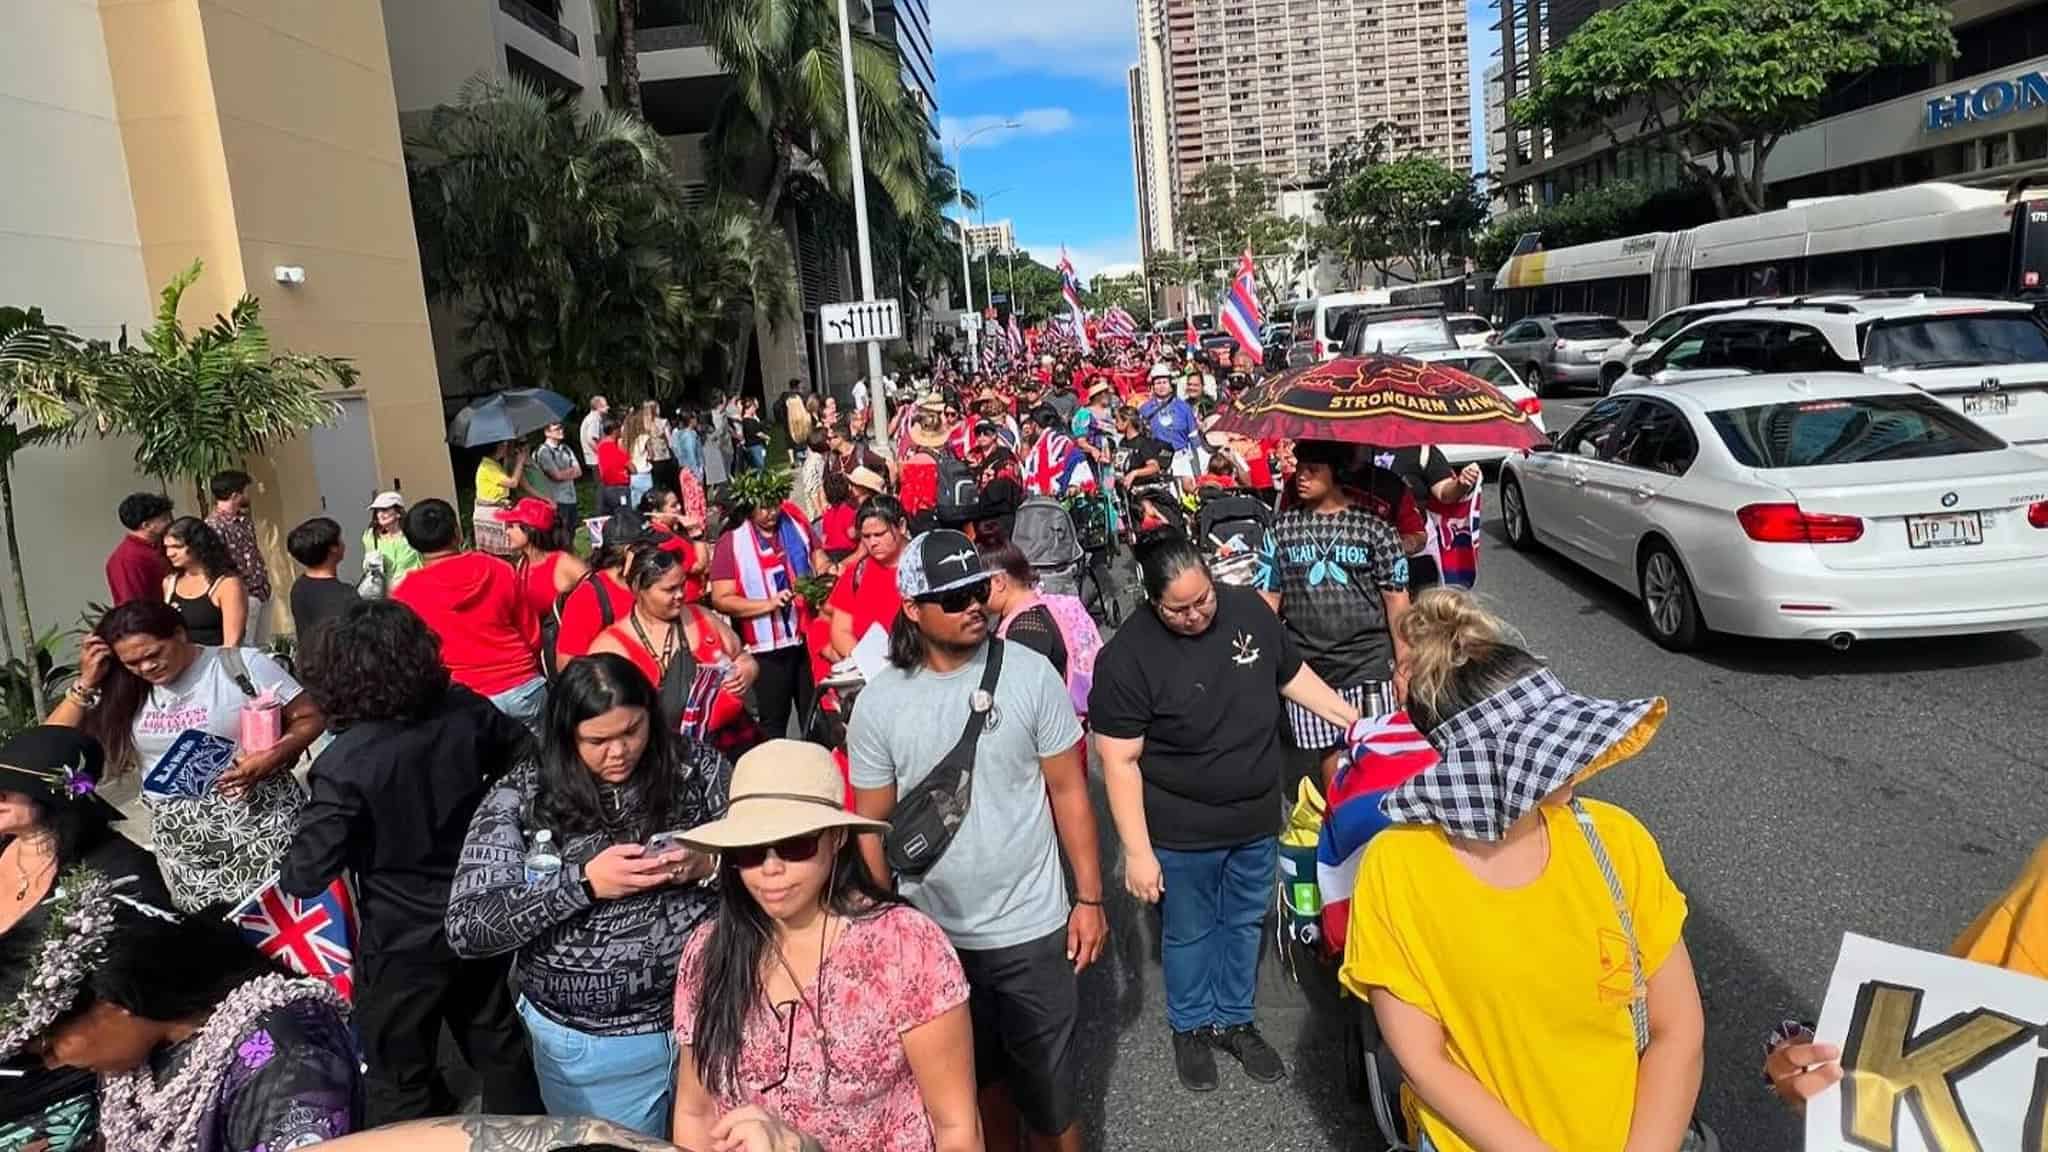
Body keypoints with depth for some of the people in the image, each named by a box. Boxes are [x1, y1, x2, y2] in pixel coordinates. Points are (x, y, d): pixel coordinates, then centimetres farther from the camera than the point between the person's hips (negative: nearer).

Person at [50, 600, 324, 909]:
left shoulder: (243, 665, -3)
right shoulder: (124, 692, 9)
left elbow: (310, 718, -2)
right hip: (180, 840, 4)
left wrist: (271, 758, -19)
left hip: (260, 820, -4)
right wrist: (86, 683, 1)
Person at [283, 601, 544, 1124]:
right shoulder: (464, 710, -12)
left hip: (403, 942, -5)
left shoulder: (346, 763, -24)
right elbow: (526, 759, 6)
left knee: (399, 1080, 16)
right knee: (498, 1044, 24)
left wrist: (288, 869, 1)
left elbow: (306, 876, -22)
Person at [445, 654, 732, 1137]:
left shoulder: (695, 766, -6)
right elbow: (465, 930, -13)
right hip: (590, 1045, 0)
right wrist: (583, 882, -23)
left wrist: (710, 863, -20)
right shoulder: (519, 797, -9)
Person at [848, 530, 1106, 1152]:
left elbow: (1068, 790, -4)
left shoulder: (1030, 674, -10)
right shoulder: (877, 703, -9)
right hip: (931, 935, 1)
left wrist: (1089, 897, -4)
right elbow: (873, 825, 0)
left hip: (1031, 927, -1)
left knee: (1051, 1090, 13)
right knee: (975, 1082, 21)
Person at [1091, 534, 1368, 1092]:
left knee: (1245, 922, 22)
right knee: (1189, 933, 16)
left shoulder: (1248, 610, -9)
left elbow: (1295, 675, 9)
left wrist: (1360, 725, 6)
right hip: (1183, 833, -4)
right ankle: (1191, 1027, 41)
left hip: (1257, 819, 4)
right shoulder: (1126, 657, -23)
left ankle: (1235, 1020, 44)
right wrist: (1137, 852, -18)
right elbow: (1120, 761, -19)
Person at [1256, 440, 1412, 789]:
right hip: (1308, 665, 2)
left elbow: (1396, 599, 2)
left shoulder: (1372, 526, 0)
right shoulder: (1282, 529, 5)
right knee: (1331, 754, 8)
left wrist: (1404, 664, 0)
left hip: (1369, 663, -1)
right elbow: (1267, 599, 6)